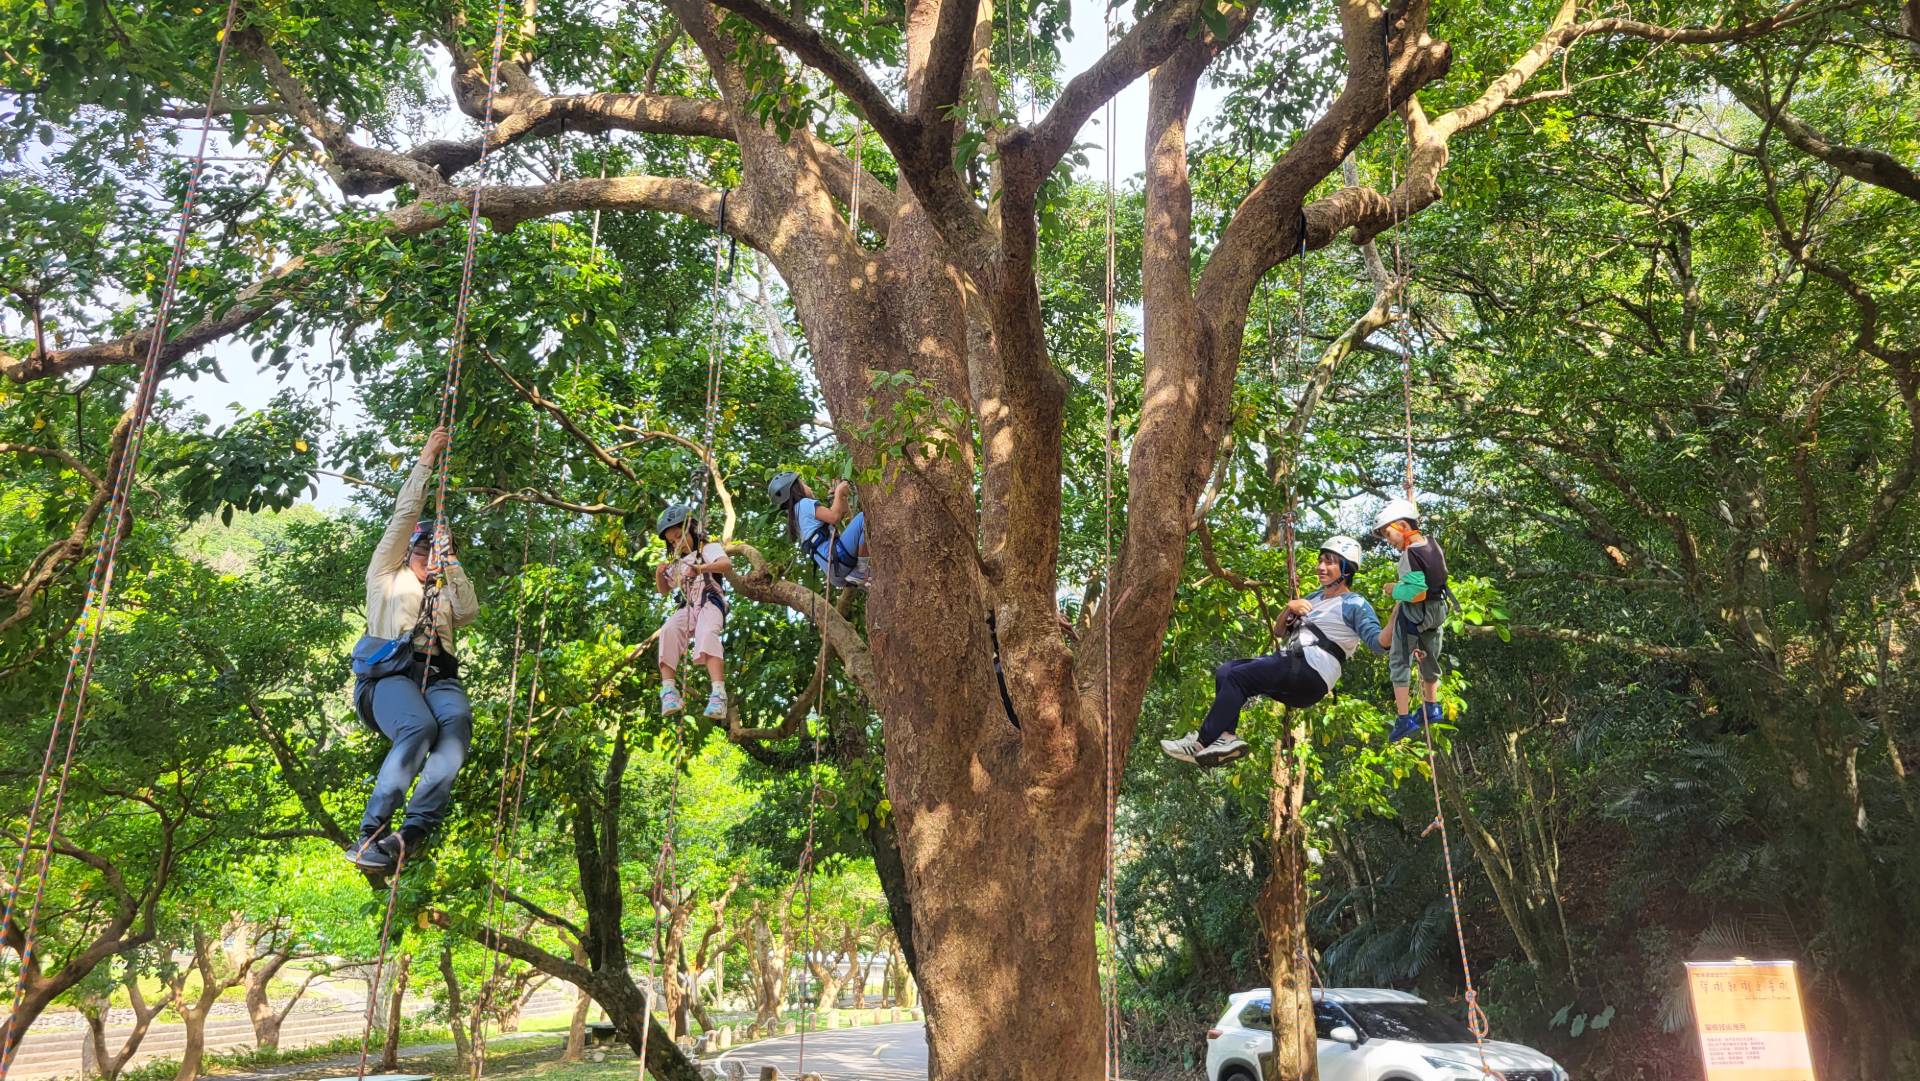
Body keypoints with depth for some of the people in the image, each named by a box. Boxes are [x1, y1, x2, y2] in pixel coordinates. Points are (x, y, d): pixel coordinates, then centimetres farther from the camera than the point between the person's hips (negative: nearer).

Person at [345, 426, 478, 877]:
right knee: (419, 726, -36)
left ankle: (409, 834, -44)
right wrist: (426, 461, 22)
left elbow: (468, 613, 11)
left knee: (458, 719, -35)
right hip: (389, 671, -2)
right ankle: (370, 835, -35)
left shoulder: (445, 593, 34)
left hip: (438, 676, 3)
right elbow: (404, 515, 20)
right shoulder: (387, 576, 27)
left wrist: (449, 562, 13)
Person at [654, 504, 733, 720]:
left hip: (710, 603, -5)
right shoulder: (678, 563, 28)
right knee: (668, 629, -28)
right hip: (688, 607, 5)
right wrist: (659, 575, 10)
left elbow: (727, 564, -15)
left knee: (707, 633, -37)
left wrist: (700, 568, -34)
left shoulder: (708, 548, 7)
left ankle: (718, 692, -52)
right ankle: (668, 689, -36)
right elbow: (664, 590, 33)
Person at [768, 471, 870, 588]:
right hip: (837, 557, -10)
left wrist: (843, 494, 20)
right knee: (865, 517, -17)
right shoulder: (804, 503, 1)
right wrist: (838, 492, -1)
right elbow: (834, 517, -13)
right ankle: (860, 573, -17)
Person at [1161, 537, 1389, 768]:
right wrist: (1290, 608, 5)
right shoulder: (1315, 597, 25)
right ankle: (1226, 737, -21)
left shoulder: (1355, 605, -1)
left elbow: (1377, 642, -15)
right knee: (1224, 673, -3)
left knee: (1237, 677, -18)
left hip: (1311, 673, -9)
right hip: (1290, 664, 9)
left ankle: (1201, 744, -17)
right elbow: (1278, 630, 26)